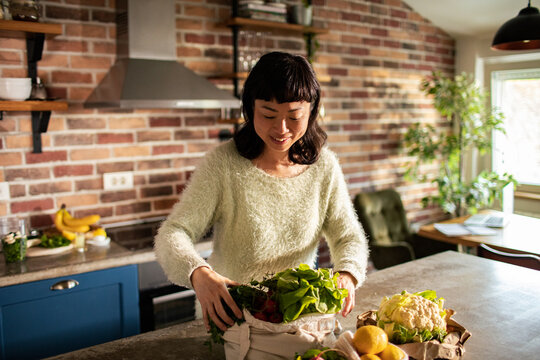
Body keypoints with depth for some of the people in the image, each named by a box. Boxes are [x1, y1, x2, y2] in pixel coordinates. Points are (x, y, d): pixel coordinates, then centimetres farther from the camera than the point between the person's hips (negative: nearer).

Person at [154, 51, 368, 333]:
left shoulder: (324, 166, -2)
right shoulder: (223, 163, -13)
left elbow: (349, 237, 3)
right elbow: (172, 235, -15)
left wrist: (347, 274, -19)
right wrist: (199, 274, -36)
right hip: (230, 316, -1)